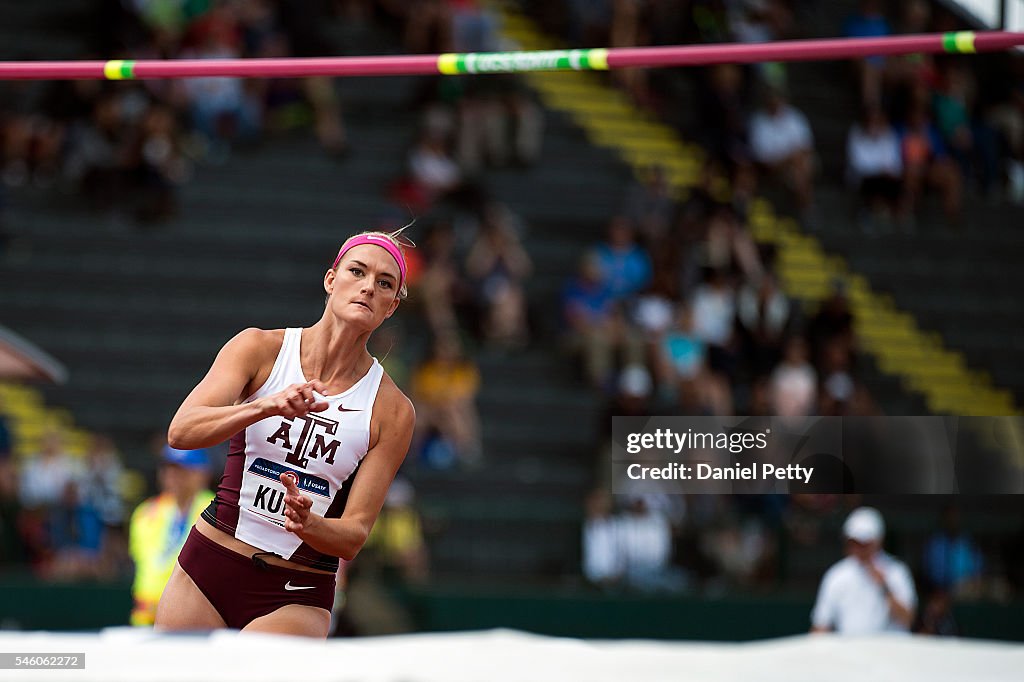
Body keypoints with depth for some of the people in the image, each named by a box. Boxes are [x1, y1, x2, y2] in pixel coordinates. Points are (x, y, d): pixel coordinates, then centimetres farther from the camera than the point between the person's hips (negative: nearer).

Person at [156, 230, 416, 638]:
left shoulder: (393, 411, -4)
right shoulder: (261, 348, -3)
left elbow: (353, 536, -6)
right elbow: (180, 431, -17)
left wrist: (306, 524, -28)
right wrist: (267, 406, -34)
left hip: (296, 597, -1)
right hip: (207, 567, 1)